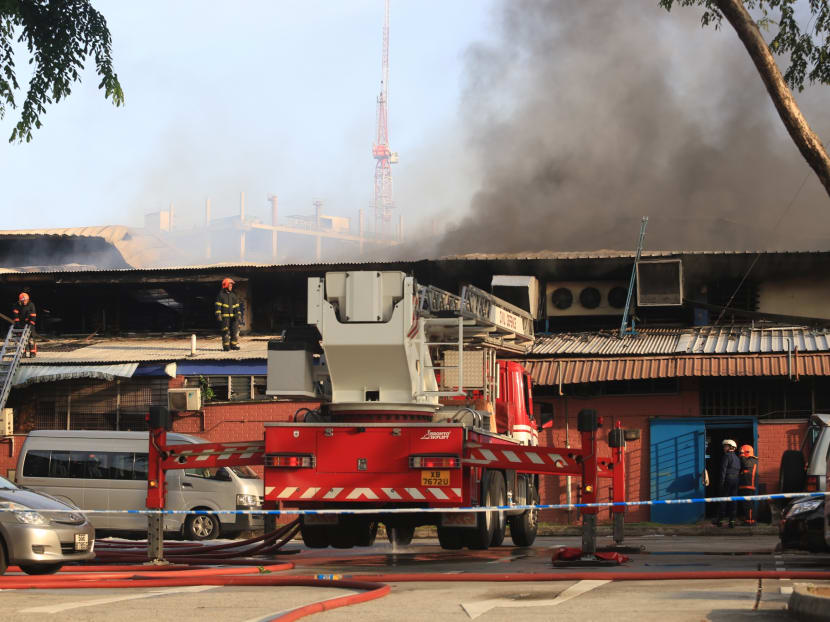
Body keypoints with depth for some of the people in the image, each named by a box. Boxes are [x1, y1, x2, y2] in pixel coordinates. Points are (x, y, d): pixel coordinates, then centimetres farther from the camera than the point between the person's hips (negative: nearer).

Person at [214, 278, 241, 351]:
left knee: (235, 330, -3)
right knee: (225, 331, -5)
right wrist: (218, 315, -12)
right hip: (224, 317, -5)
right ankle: (226, 346, 1)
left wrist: (237, 314, 7)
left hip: (233, 317, 5)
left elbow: (236, 306, 16)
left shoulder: (233, 295, 15)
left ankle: (234, 345, 5)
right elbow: (218, 306, -4)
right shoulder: (221, 295, 0)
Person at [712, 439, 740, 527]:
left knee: (723, 499, -2)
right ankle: (732, 520, 1)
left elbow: (723, 469, -13)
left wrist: (721, 482, -16)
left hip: (728, 479, -7)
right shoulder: (737, 458, 18)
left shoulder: (727, 456, -6)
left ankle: (720, 519, 1)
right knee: (733, 500, 5)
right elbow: (739, 471, 17)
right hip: (736, 480, 7)